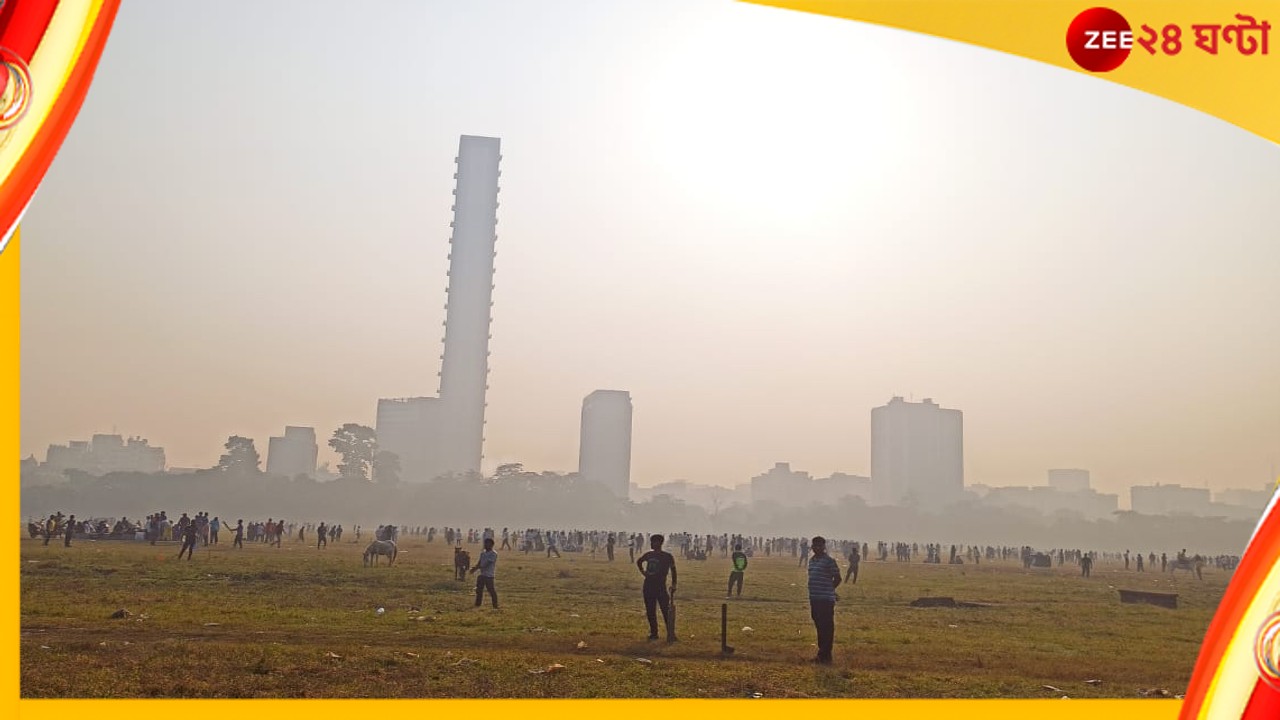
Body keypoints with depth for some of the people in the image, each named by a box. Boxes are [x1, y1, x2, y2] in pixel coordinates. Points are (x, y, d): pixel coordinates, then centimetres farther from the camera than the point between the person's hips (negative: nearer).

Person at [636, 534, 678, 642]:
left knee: (666, 611, -8)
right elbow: (639, 562, 27)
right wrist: (642, 571, 13)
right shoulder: (648, 555, 8)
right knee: (650, 611, 9)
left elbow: (673, 570, -3)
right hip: (648, 585, 5)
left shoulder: (667, 556, -6)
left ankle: (671, 634, -5)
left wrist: (673, 584, -10)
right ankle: (653, 633, 19)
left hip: (660, 586, -5)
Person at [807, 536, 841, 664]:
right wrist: (813, 592, 14)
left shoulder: (829, 560, -11)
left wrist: (829, 590, -1)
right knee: (819, 627, 15)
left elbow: (837, 578, -8)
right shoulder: (812, 560, 13)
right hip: (814, 599, 8)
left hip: (826, 600, -8)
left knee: (827, 628, -3)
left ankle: (826, 655, 3)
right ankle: (821, 653, 25)